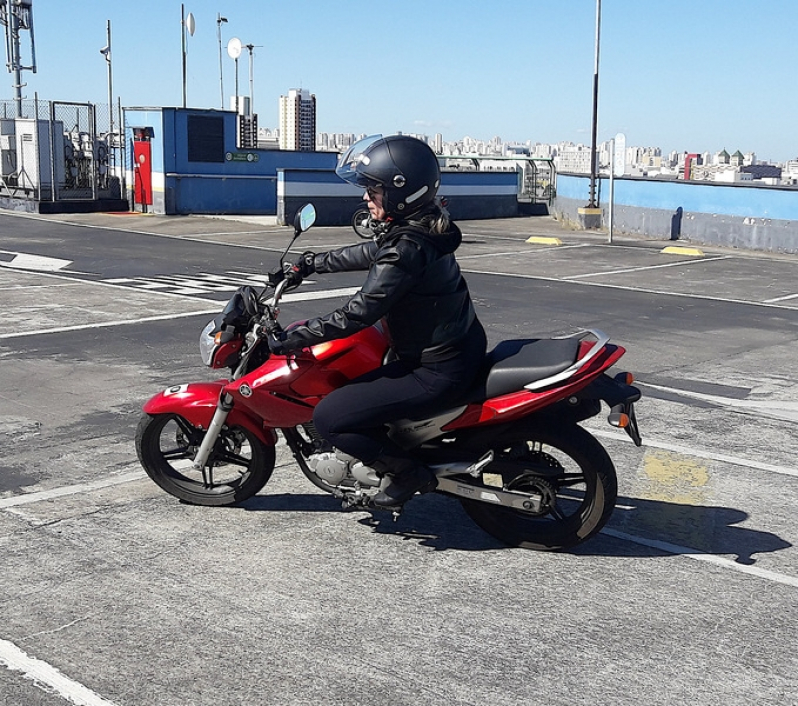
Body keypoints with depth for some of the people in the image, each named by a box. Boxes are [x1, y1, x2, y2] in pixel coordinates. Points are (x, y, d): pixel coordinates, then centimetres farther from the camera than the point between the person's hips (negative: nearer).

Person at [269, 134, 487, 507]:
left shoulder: (407, 248, -25)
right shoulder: (421, 229, 4)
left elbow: (357, 314, -24)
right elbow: (369, 252, 22)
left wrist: (291, 338, -16)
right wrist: (315, 262, 31)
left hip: (435, 374, -10)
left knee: (328, 418, -10)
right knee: (349, 380, 28)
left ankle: (409, 472, 2)